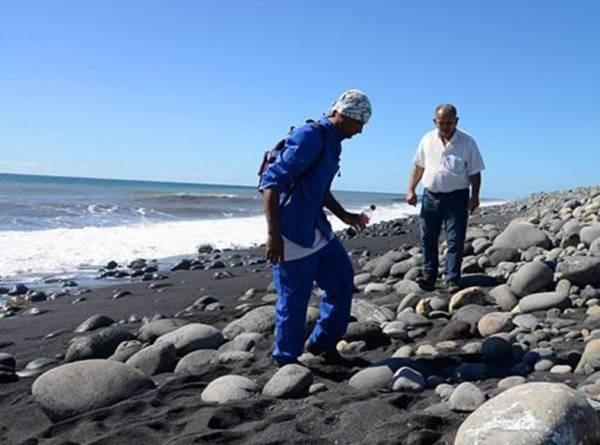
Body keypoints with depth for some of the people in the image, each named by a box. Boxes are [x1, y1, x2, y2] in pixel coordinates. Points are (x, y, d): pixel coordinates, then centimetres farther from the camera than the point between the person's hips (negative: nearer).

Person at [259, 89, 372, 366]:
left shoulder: (332, 143, 12)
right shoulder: (310, 137, -18)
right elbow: (272, 181, -25)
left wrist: (343, 215, 25)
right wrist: (273, 234, -29)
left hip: (316, 229, 10)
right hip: (292, 234, -10)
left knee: (342, 279, 14)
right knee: (293, 301, 1)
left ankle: (322, 341, 29)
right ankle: (286, 362, 19)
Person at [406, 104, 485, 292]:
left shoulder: (467, 142, -4)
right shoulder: (427, 140, 5)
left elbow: (475, 173, -2)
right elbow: (418, 167, 12)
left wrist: (474, 196, -10)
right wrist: (411, 190, 5)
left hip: (457, 197, -3)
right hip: (431, 195, 3)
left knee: (455, 241, -3)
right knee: (428, 238, 5)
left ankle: (452, 280, 1)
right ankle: (429, 276, 14)